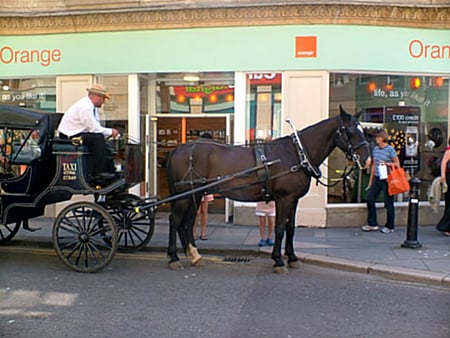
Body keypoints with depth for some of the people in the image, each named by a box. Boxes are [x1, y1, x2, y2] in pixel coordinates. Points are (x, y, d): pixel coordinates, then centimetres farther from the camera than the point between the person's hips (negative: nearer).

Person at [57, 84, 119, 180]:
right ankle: (101, 171, -20)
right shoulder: (84, 106, -22)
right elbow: (94, 128, -24)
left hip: (77, 133, 10)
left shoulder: (92, 106, 9)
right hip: (69, 136, -10)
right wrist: (110, 132, -14)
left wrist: (110, 131, -3)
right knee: (98, 138, -23)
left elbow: (95, 126, 12)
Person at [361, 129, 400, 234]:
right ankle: (372, 224, 15)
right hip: (377, 178, 6)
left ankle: (390, 226, 13)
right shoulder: (375, 149, 9)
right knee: (370, 199, 3)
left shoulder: (390, 149, -8)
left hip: (386, 179, -6)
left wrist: (387, 164, -20)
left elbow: (397, 164, -4)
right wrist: (371, 180, 16)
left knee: (388, 202, 2)